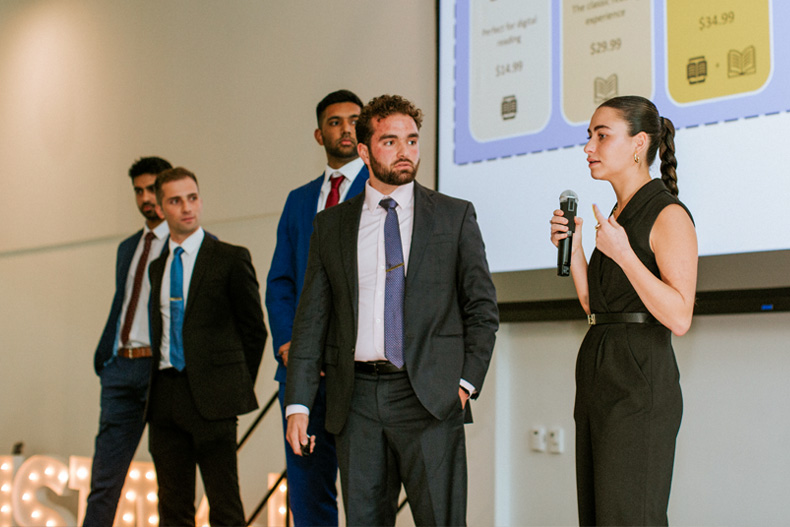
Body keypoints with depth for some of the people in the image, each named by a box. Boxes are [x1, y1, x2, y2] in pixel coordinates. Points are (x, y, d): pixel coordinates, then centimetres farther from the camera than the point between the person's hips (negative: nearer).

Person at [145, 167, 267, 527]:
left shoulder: (230, 259, -1)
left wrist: (239, 386, 4)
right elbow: (162, 330, 18)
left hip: (210, 398, -5)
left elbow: (254, 329, 3)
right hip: (164, 398, 5)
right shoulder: (157, 267, 15)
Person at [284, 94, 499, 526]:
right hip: (356, 398, 2)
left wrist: (467, 382, -4)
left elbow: (482, 307, 8)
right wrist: (298, 404, 2)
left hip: (428, 397, -2)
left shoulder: (455, 216, 7)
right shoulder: (331, 226, 11)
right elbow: (311, 318, 9)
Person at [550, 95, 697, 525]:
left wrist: (622, 254, -19)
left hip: (640, 383, -9)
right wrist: (573, 247, 6)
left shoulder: (669, 215, -9)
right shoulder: (618, 214, 18)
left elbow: (679, 319, -16)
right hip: (599, 376, 9)